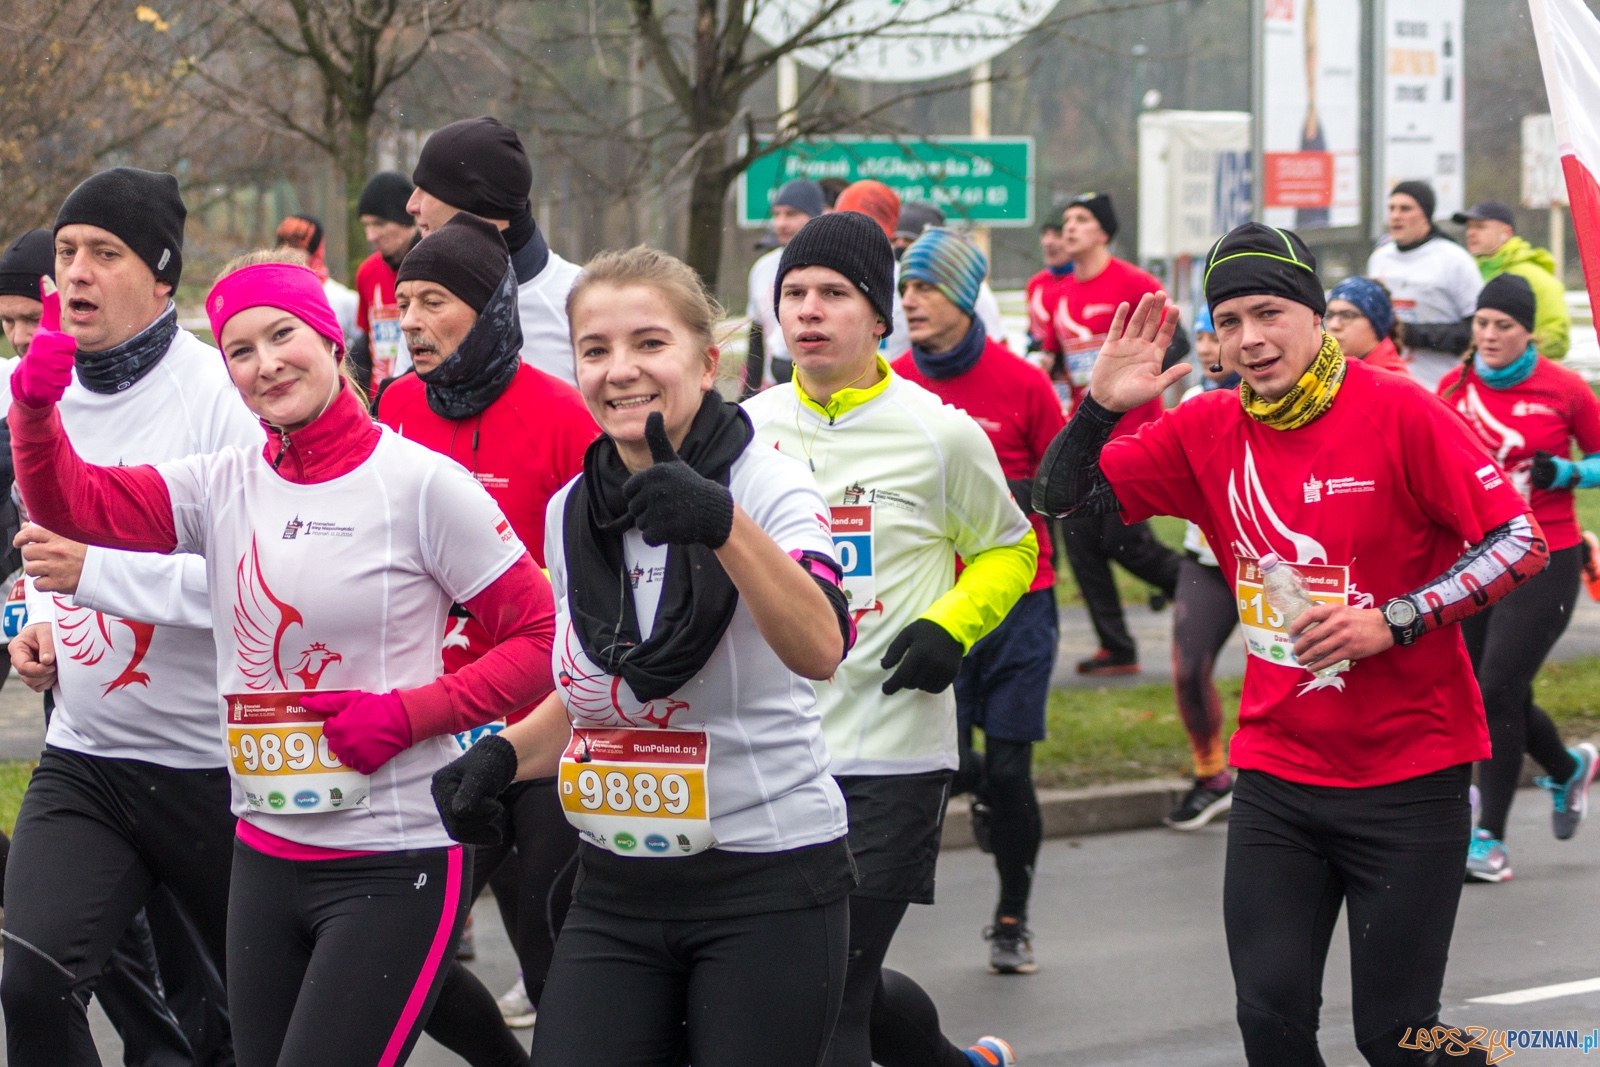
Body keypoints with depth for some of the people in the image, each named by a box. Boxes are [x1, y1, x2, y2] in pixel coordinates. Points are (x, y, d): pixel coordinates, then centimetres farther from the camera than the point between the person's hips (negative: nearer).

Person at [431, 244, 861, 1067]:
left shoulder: (767, 484, -11)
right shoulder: (570, 513, 6)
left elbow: (819, 651, -30)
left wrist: (724, 526, -44)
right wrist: (502, 756, 3)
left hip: (767, 883, -5)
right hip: (617, 887, 5)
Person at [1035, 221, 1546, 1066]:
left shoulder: (1398, 411, -12)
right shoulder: (1208, 430, 1)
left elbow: (1522, 541, -12)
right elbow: (1063, 498, 5)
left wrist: (1395, 620, -20)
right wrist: (1100, 406, -13)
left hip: (1409, 777, -4)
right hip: (1277, 772, 4)